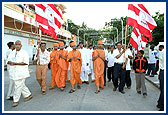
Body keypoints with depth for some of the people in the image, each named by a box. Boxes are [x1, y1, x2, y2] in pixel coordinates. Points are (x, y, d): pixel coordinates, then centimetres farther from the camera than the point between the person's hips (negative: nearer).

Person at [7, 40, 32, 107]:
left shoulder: (24, 53, -7)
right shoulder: (12, 53, 14)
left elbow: (26, 63, -15)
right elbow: (8, 61, 16)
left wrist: (16, 63, -20)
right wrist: (10, 62, -9)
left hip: (21, 73, -6)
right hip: (14, 72, 7)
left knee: (18, 87, -2)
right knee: (21, 85, 15)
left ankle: (16, 100, 11)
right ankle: (28, 95, 31)